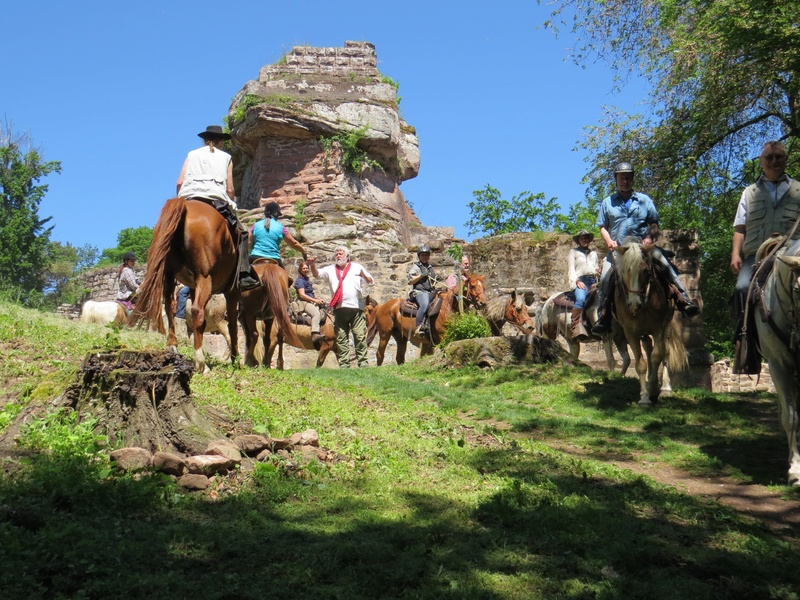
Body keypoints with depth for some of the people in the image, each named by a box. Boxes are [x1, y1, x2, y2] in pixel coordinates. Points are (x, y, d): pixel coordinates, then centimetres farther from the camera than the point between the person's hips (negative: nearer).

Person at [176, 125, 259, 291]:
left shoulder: (192, 154, 22)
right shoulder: (226, 157, 18)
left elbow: (179, 182, 11)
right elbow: (230, 189, 8)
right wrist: (230, 206, 22)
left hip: (189, 196, 2)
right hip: (216, 197, -2)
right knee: (241, 233, 8)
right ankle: (244, 275, -8)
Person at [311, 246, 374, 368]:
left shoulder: (356, 267, 12)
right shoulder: (330, 269, 17)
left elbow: (370, 281, 9)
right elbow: (317, 273, 7)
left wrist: (363, 275, -13)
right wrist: (313, 265, -14)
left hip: (356, 307, -2)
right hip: (339, 308, 2)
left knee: (360, 336, -4)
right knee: (341, 339, 2)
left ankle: (363, 363, -1)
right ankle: (344, 365, 6)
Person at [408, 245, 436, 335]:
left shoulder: (430, 268, 24)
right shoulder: (415, 267, 5)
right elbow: (410, 282, -3)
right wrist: (421, 275, -12)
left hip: (431, 292, 7)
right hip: (419, 291, -7)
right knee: (424, 304, -36)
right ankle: (419, 327, -38)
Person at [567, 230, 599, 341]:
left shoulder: (594, 253, 29)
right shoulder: (573, 252, 15)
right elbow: (571, 269, 5)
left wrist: (598, 270, 8)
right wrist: (577, 281, -10)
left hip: (593, 281, 6)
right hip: (580, 280, -6)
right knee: (581, 299, -34)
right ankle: (577, 328, -45)